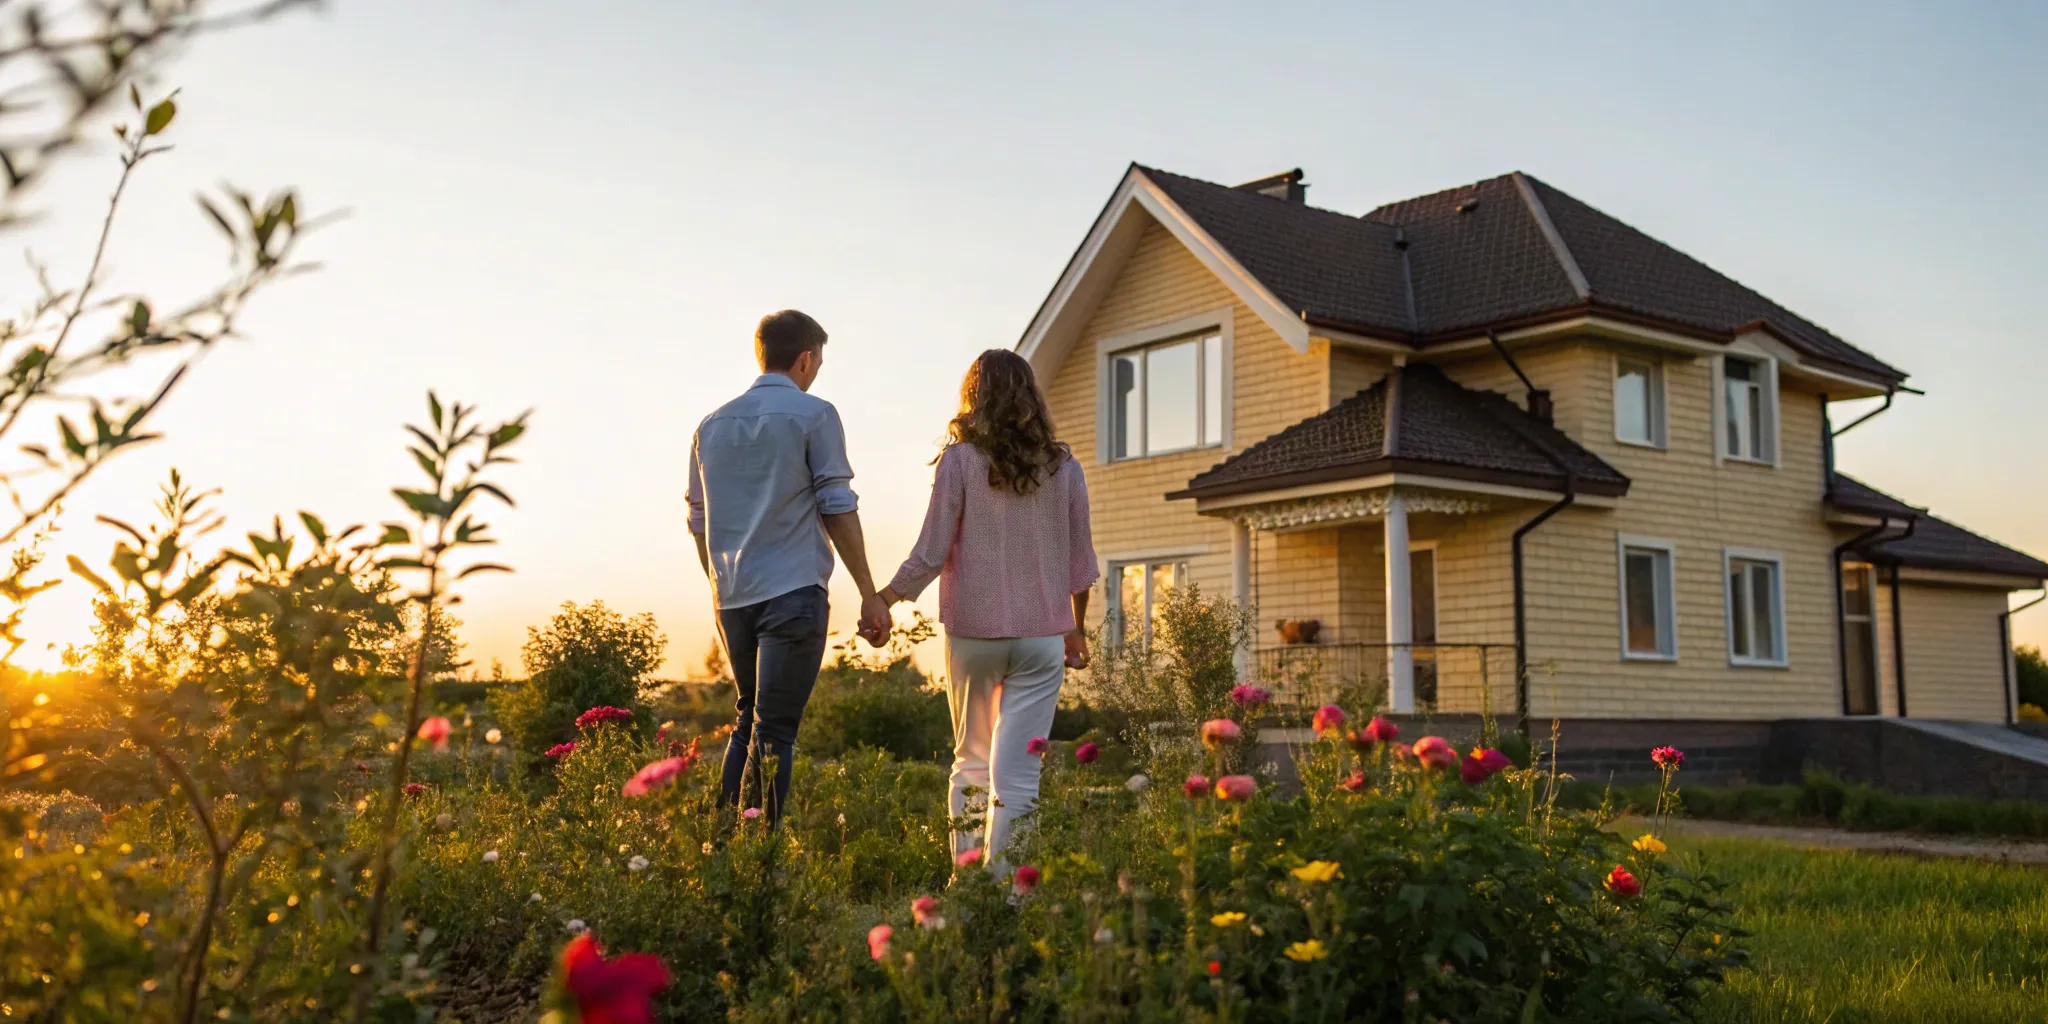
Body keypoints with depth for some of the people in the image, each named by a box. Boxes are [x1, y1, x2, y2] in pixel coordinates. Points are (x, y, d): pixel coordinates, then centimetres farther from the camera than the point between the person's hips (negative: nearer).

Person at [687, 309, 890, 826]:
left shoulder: (713, 424, 14)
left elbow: (699, 521, 17)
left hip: (732, 598, 6)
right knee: (773, 731, -3)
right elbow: (838, 509, -8)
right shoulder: (813, 414, -3)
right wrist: (870, 596, -5)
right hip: (793, 591, -6)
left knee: (749, 719, 20)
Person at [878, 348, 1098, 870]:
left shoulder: (960, 460, -6)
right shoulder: (1064, 466, 3)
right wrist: (1076, 628, 21)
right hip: (1042, 634, 1)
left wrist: (883, 598, 7)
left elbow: (931, 553, -7)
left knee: (971, 763, 16)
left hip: (974, 631, -1)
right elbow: (1080, 558, 8)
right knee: (1016, 775, 0)